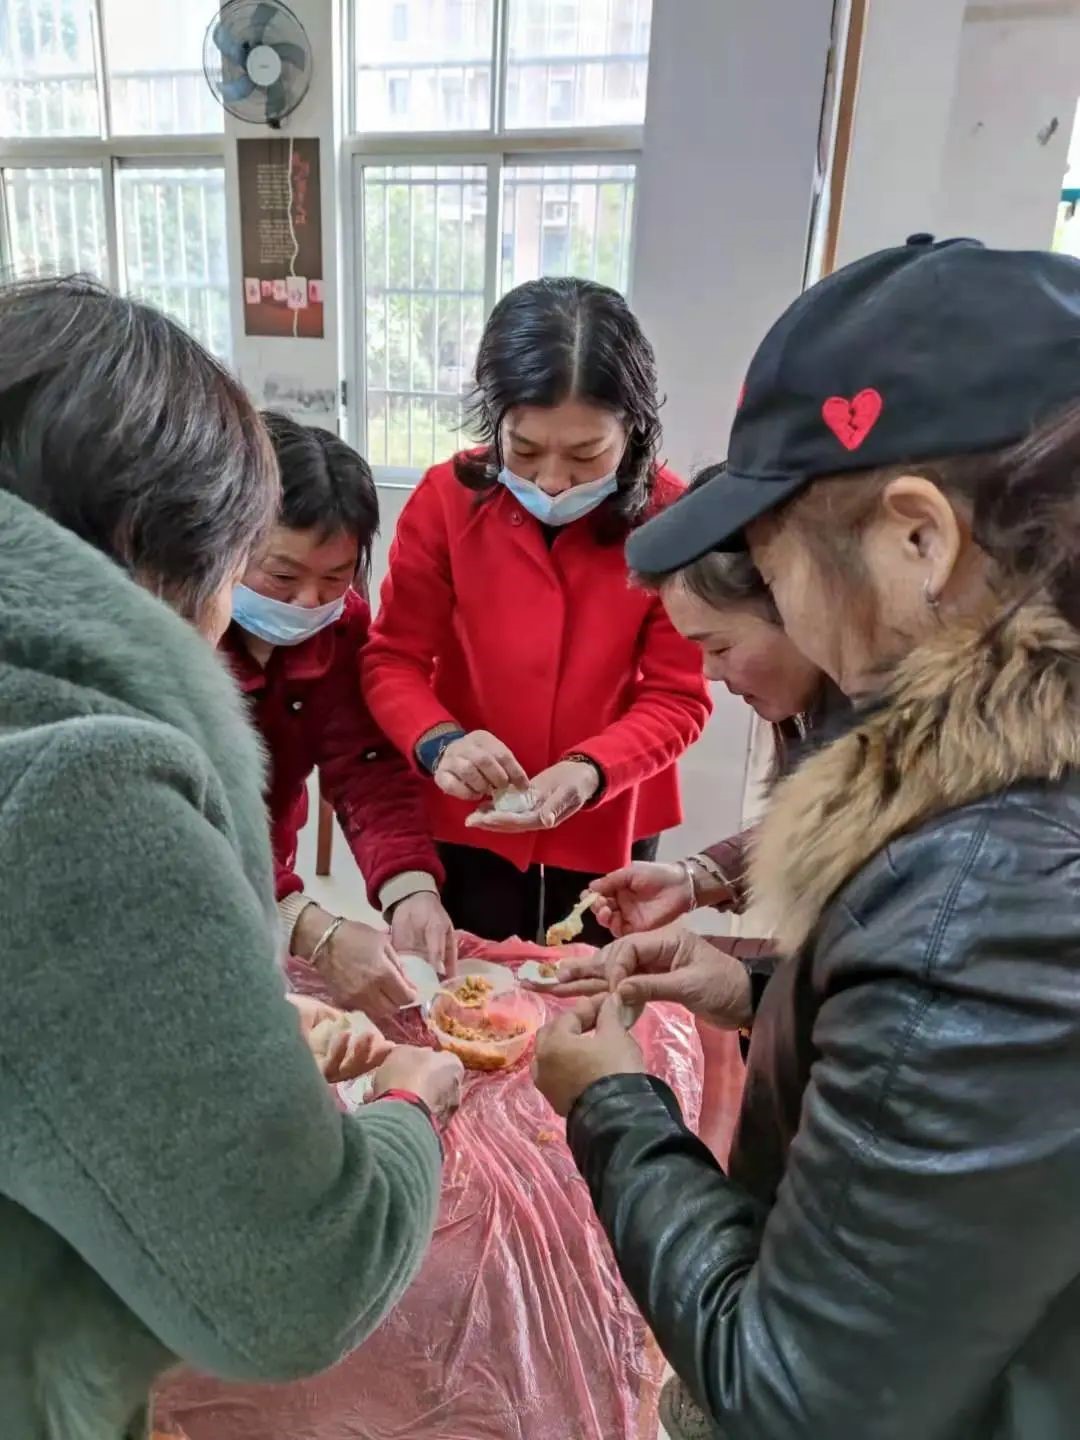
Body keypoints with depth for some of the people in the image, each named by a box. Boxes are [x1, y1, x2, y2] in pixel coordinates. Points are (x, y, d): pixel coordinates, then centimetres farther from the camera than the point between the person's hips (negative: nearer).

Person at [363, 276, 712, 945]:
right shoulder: (446, 498, -13)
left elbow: (678, 696, -13)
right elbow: (392, 658, -9)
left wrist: (588, 771, -30)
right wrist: (439, 741, -29)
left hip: (609, 831, 0)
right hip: (464, 827, 1)